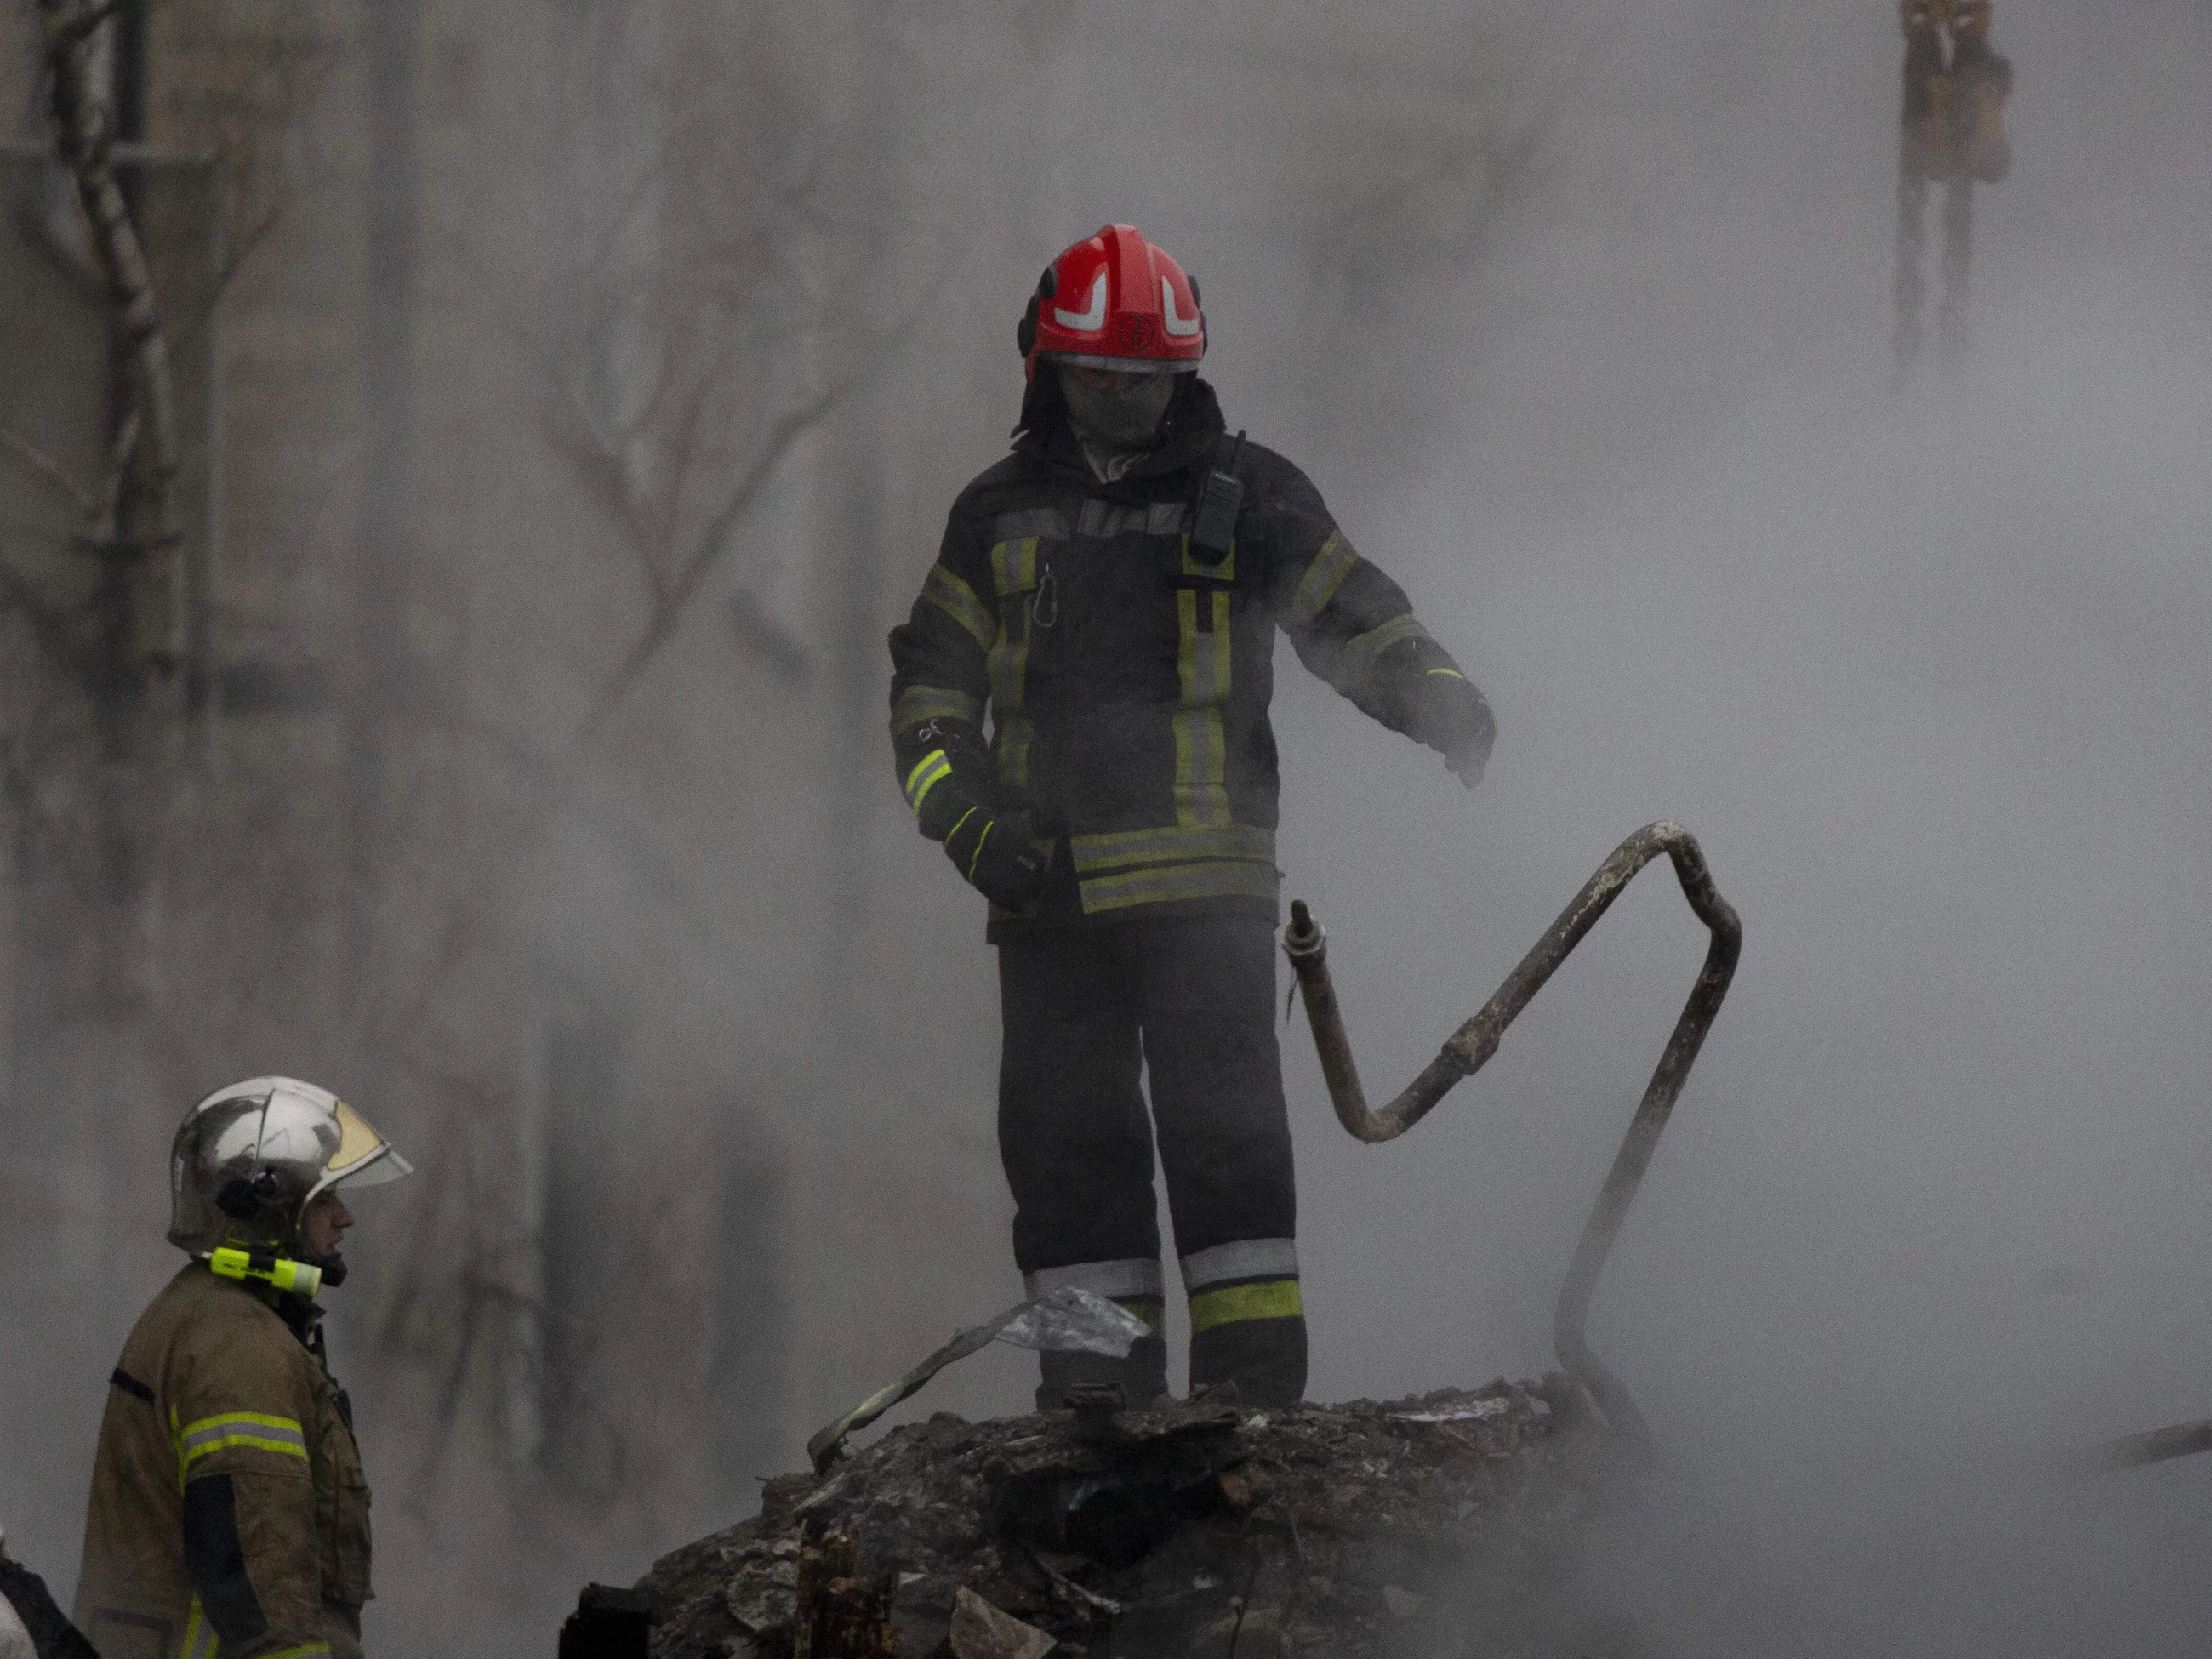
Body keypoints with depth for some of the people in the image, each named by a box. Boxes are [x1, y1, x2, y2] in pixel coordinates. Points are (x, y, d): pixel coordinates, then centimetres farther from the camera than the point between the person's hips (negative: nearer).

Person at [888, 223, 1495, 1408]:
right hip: (1046, 885, 3)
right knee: (1065, 1134, 3)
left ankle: (1256, 1375, -10)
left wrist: (1440, 701, -12)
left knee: (1220, 1121, -11)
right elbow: (930, 679, 16)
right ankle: (1100, 1389, 9)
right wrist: (962, 807, -1)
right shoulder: (1001, 515, 15)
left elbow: (1354, 618, 8)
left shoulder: (1247, 496, 8)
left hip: (1205, 877, -3)